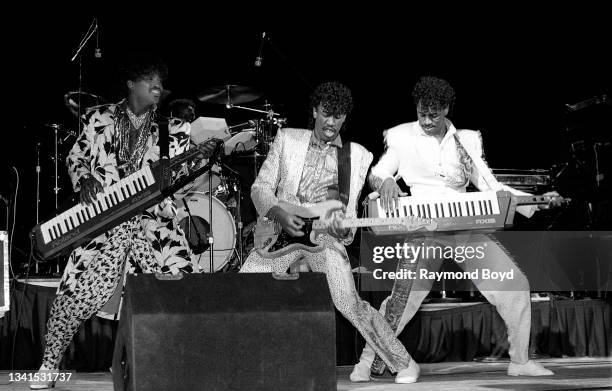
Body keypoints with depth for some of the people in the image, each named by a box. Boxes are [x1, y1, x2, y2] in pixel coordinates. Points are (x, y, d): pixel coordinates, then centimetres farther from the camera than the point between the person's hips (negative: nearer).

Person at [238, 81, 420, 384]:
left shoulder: (357, 155, 12)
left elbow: (350, 208, 12)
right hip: (281, 231, 1)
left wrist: (343, 226, -11)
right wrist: (279, 214, -11)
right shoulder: (287, 139, 12)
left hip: (324, 235, -1)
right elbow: (260, 187, 8)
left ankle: (403, 363, -5)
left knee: (350, 305, -18)